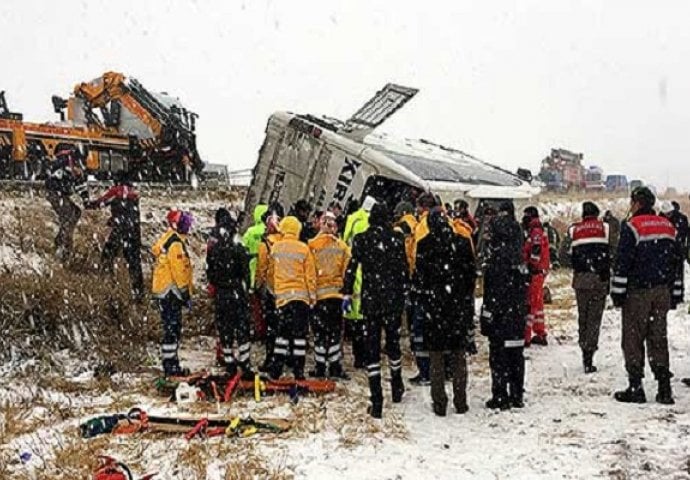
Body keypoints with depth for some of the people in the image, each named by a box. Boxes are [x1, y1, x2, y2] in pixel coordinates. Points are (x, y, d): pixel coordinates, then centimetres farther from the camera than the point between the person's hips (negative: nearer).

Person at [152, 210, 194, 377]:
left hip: (166, 291, 10)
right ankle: (170, 366, -1)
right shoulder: (175, 244, -17)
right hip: (171, 292, -10)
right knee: (172, 329, -5)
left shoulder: (168, 240, 15)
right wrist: (186, 294, -15)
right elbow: (179, 271, -19)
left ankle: (171, 364, 21)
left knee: (173, 329, 15)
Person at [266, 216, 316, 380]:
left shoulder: (275, 247, 3)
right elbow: (310, 274, -5)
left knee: (283, 332, 13)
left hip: (282, 295, 3)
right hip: (301, 295, -3)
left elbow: (272, 270, 13)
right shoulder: (303, 248, -6)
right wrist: (313, 295, 3)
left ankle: (276, 369, 11)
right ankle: (298, 371, 1)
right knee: (300, 334, 2)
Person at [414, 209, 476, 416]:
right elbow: (471, 274, 3)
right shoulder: (462, 242, -1)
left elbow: (419, 278, -4)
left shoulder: (424, 246, -6)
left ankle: (439, 404, 6)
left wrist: (423, 302, 8)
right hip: (459, 305, 2)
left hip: (433, 305, -2)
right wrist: (467, 300, 14)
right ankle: (460, 402, 13)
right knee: (459, 356, 10)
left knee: (436, 357, 6)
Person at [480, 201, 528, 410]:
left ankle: (500, 397, 4)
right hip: (517, 314, 7)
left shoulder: (495, 260, -15)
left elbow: (491, 293, -16)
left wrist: (486, 317, -13)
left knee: (499, 354, 0)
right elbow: (524, 287, 12)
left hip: (500, 315, -7)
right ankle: (517, 396, 20)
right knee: (516, 354, 12)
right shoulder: (519, 259, 6)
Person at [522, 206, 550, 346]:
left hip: (534, 273, -11)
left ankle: (525, 337, -10)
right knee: (537, 303, 17)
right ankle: (541, 335, 25)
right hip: (539, 273, 11)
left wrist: (531, 267, -23)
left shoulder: (535, 232, -14)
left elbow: (536, 253, -24)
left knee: (529, 304, -10)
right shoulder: (537, 232, 19)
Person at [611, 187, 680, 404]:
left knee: (633, 339, 1)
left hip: (638, 292, -6)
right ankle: (664, 388, 9)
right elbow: (675, 260, 16)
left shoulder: (632, 227, -11)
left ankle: (635, 388, 2)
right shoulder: (668, 226, 11)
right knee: (658, 338, 10)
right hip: (662, 292, 6)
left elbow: (622, 263, -15)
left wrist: (617, 292, -10)